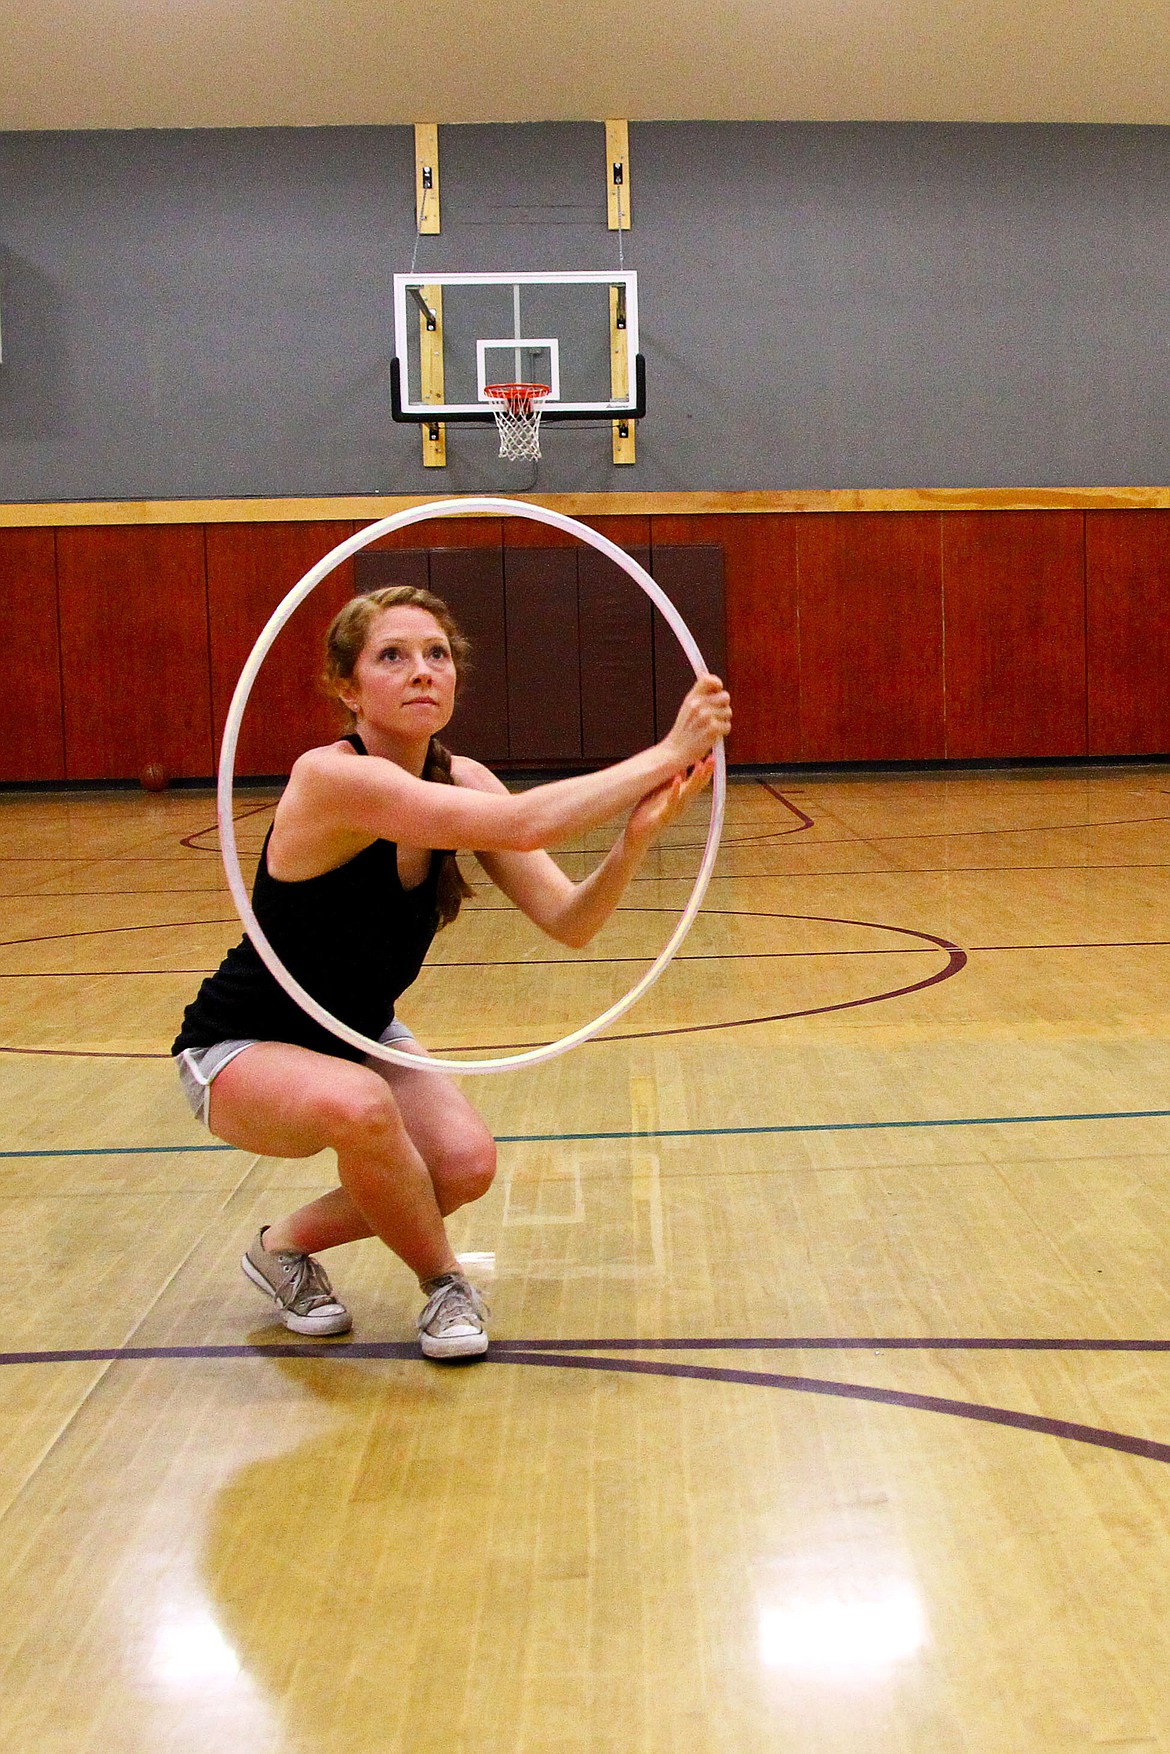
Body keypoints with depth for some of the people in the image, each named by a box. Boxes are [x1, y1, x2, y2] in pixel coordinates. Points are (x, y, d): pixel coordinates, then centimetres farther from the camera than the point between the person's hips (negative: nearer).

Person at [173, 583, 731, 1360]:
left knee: (467, 1162, -20)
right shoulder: (332, 778, -31)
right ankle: (444, 1284, -7)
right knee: (357, 1106, -37)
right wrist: (667, 753, -41)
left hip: (360, 1031, 7)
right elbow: (521, 825, -43)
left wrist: (638, 834, -35)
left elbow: (568, 922, -17)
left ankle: (287, 1247, 10)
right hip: (241, 1048, -6)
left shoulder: (458, 780, -8)